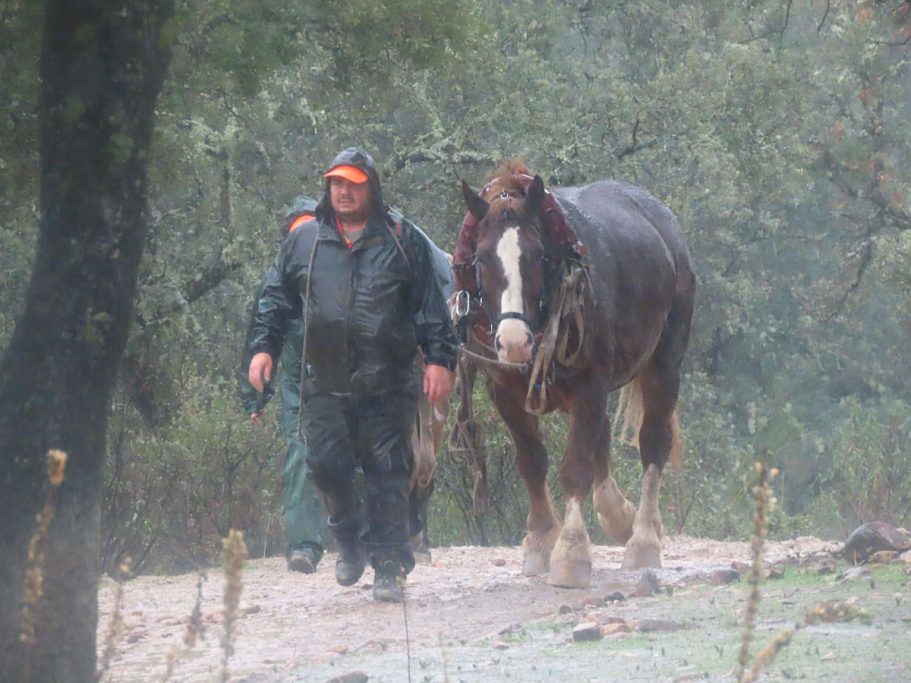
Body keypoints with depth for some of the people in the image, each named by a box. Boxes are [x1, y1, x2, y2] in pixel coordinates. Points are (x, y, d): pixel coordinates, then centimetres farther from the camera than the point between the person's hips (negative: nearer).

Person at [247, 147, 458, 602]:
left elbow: (430, 305, 4)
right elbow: (276, 300, 16)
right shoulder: (304, 241, 10)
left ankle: (390, 568, 5)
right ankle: (350, 539, 24)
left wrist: (438, 358, -3)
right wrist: (264, 347, 5)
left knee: (388, 475, -1)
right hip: (324, 385, 2)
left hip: (387, 382, -2)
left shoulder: (401, 240, 5)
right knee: (327, 465, -2)